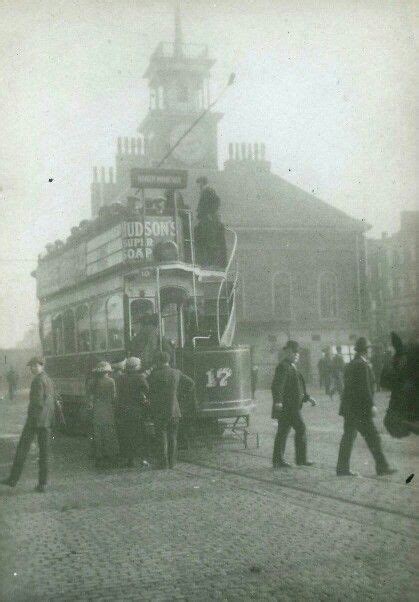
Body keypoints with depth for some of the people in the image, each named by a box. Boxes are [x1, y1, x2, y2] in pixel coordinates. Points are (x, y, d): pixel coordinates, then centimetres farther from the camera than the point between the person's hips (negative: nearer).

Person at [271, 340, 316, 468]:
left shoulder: (292, 367, 20)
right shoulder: (283, 367, -12)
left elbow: (298, 386, 29)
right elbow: (277, 385, -23)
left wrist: (308, 398, 25)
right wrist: (278, 401, -33)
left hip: (292, 406, 10)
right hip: (287, 406, -10)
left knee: (283, 432, 9)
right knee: (300, 429, -6)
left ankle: (278, 460, 12)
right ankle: (301, 459, 1)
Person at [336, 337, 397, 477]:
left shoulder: (350, 365, 13)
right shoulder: (362, 365, -15)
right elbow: (364, 388, -19)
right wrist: (371, 405, -17)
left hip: (349, 408, 9)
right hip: (360, 409, -9)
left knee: (348, 437, 9)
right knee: (372, 437, 0)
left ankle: (342, 468, 9)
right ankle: (381, 466, 7)